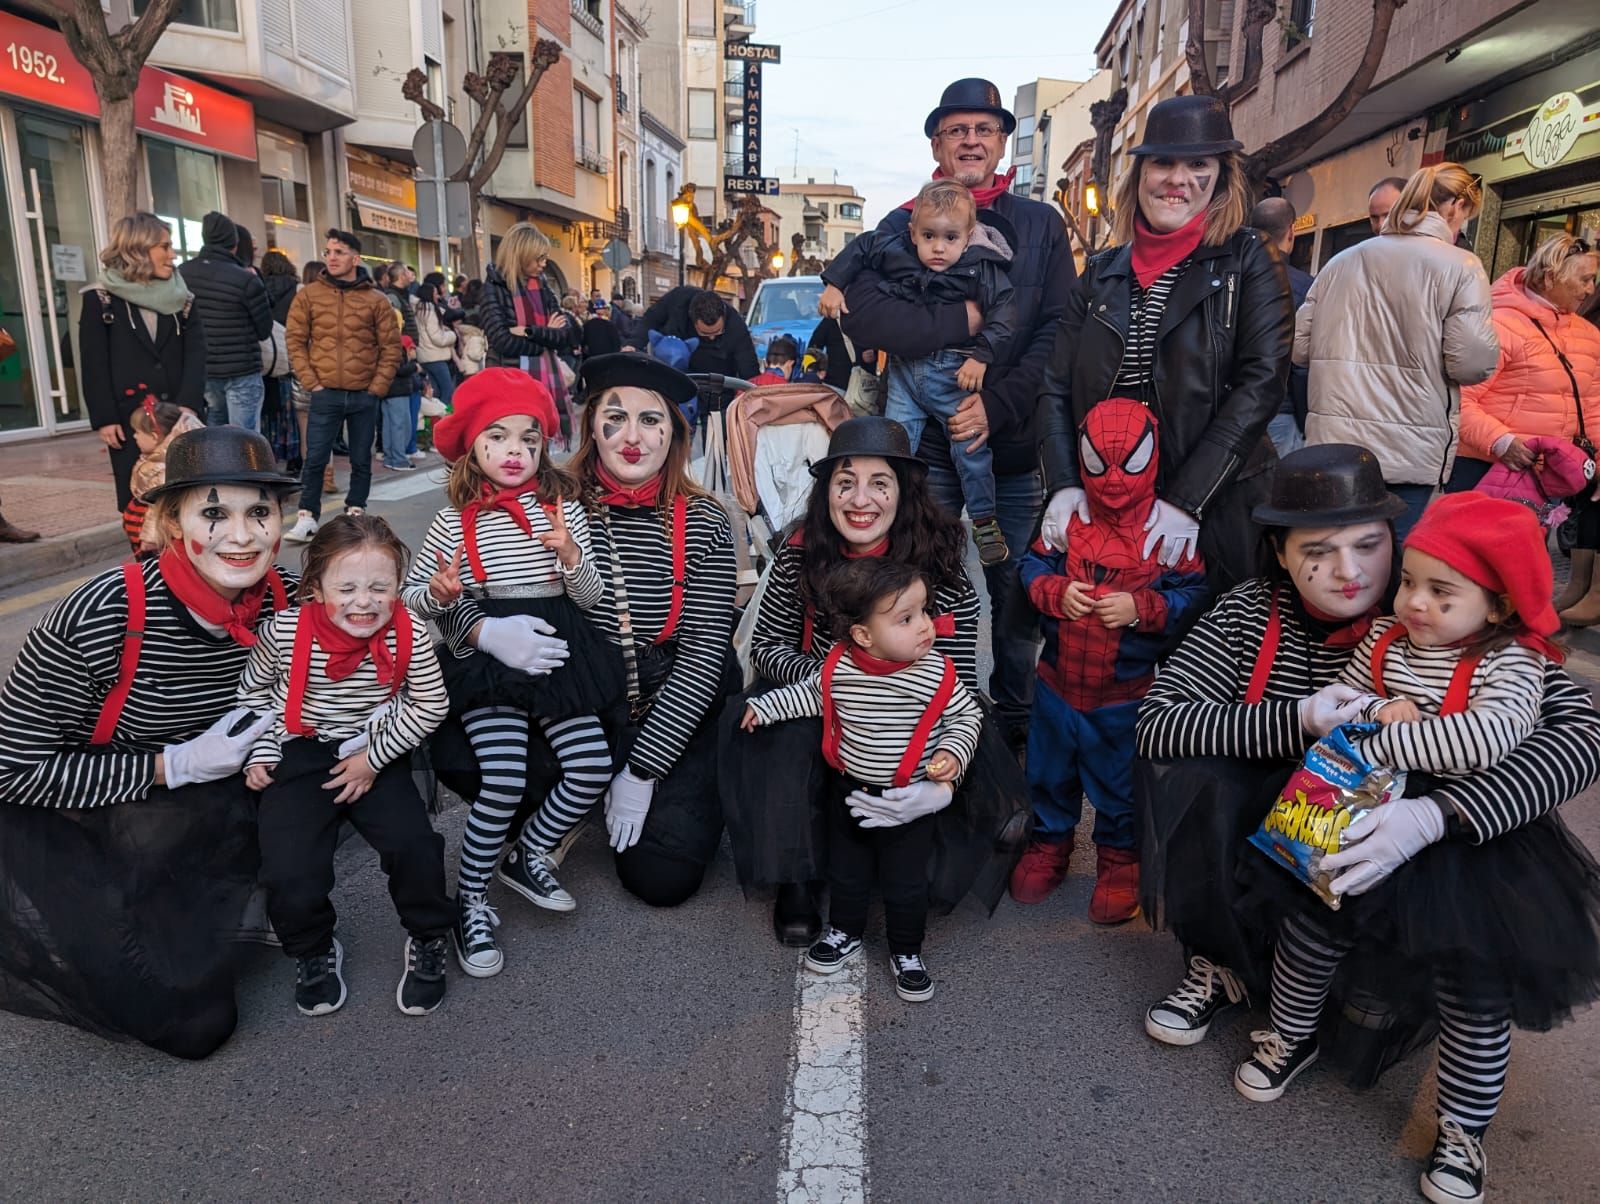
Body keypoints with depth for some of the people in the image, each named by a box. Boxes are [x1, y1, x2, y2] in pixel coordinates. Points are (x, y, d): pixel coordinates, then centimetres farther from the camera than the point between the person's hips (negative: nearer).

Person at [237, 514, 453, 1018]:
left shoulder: (409, 634, -18)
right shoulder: (285, 631, -17)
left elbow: (431, 705, -5)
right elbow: (253, 690, 4)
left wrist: (374, 758, -8)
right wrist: (260, 754, 0)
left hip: (375, 754, 0)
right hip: (300, 754, 0)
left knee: (412, 844, -21)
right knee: (290, 874, -16)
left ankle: (428, 942, 9)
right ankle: (314, 952, 18)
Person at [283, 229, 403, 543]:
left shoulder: (376, 300, 2)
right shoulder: (309, 295, 3)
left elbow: (392, 348, 3)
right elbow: (296, 342, 4)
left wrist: (378, 387, -4)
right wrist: (311, 383, -4)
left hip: (365, 396, 0)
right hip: (325, 394, 0)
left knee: (361, 460, 9)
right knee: (315, 459, -1)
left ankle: (356, 514, 22)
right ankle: (307, 518, 7)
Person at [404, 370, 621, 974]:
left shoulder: (563, 507, 5)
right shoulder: (455, 519, 2)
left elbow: (591, 597, 5)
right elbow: (408, 596, 9)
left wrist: (570, 554, -15)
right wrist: (439, 593, -14)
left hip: (555, 647, 3)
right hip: (486, 652, -3)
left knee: (593, 768, -9)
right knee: (504, 780, -20)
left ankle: (527, 857, 18)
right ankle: (470, 900, 4)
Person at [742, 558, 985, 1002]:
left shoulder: (935, 673, -23)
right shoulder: (837, 667, -16)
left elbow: (967, 714, -7)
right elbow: (811, 694, 7)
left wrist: (953, 752, -22)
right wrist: (766, 705, 6)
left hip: (910, 801, -2)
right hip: (850, 793, 3)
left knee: (906, 883, 11)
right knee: (846, 872, 21)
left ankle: (906, 952, 35)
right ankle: (844, 933, 47)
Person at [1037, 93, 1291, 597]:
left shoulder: (1247, 261, 2)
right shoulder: (1102, 272, 11)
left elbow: (1263, 380, -9)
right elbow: (1057, 387, 8)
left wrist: (1186, 500, -19)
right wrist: (1064, 484, -9)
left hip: (1215, 513, -2)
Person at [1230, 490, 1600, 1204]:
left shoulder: (1511, 662, -13)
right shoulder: (1386, 637, 2)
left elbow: (1489, 737, -30)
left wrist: (1378, 744, -27)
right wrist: (1382, 709, -14)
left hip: (1473, 831, -3)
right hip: (1375, 810, 4)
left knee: (1478, 983, -1)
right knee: (1315, 914, -6)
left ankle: (1463, 1130, 21)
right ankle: (1290, 1036, 22)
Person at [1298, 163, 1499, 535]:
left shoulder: (1341, 261, 10)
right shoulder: (1460, 266, -3)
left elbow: (1299, 347, 11)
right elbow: (1473, 362, -11)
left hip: (1331, 443, 4)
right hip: (1407, 452, -4)